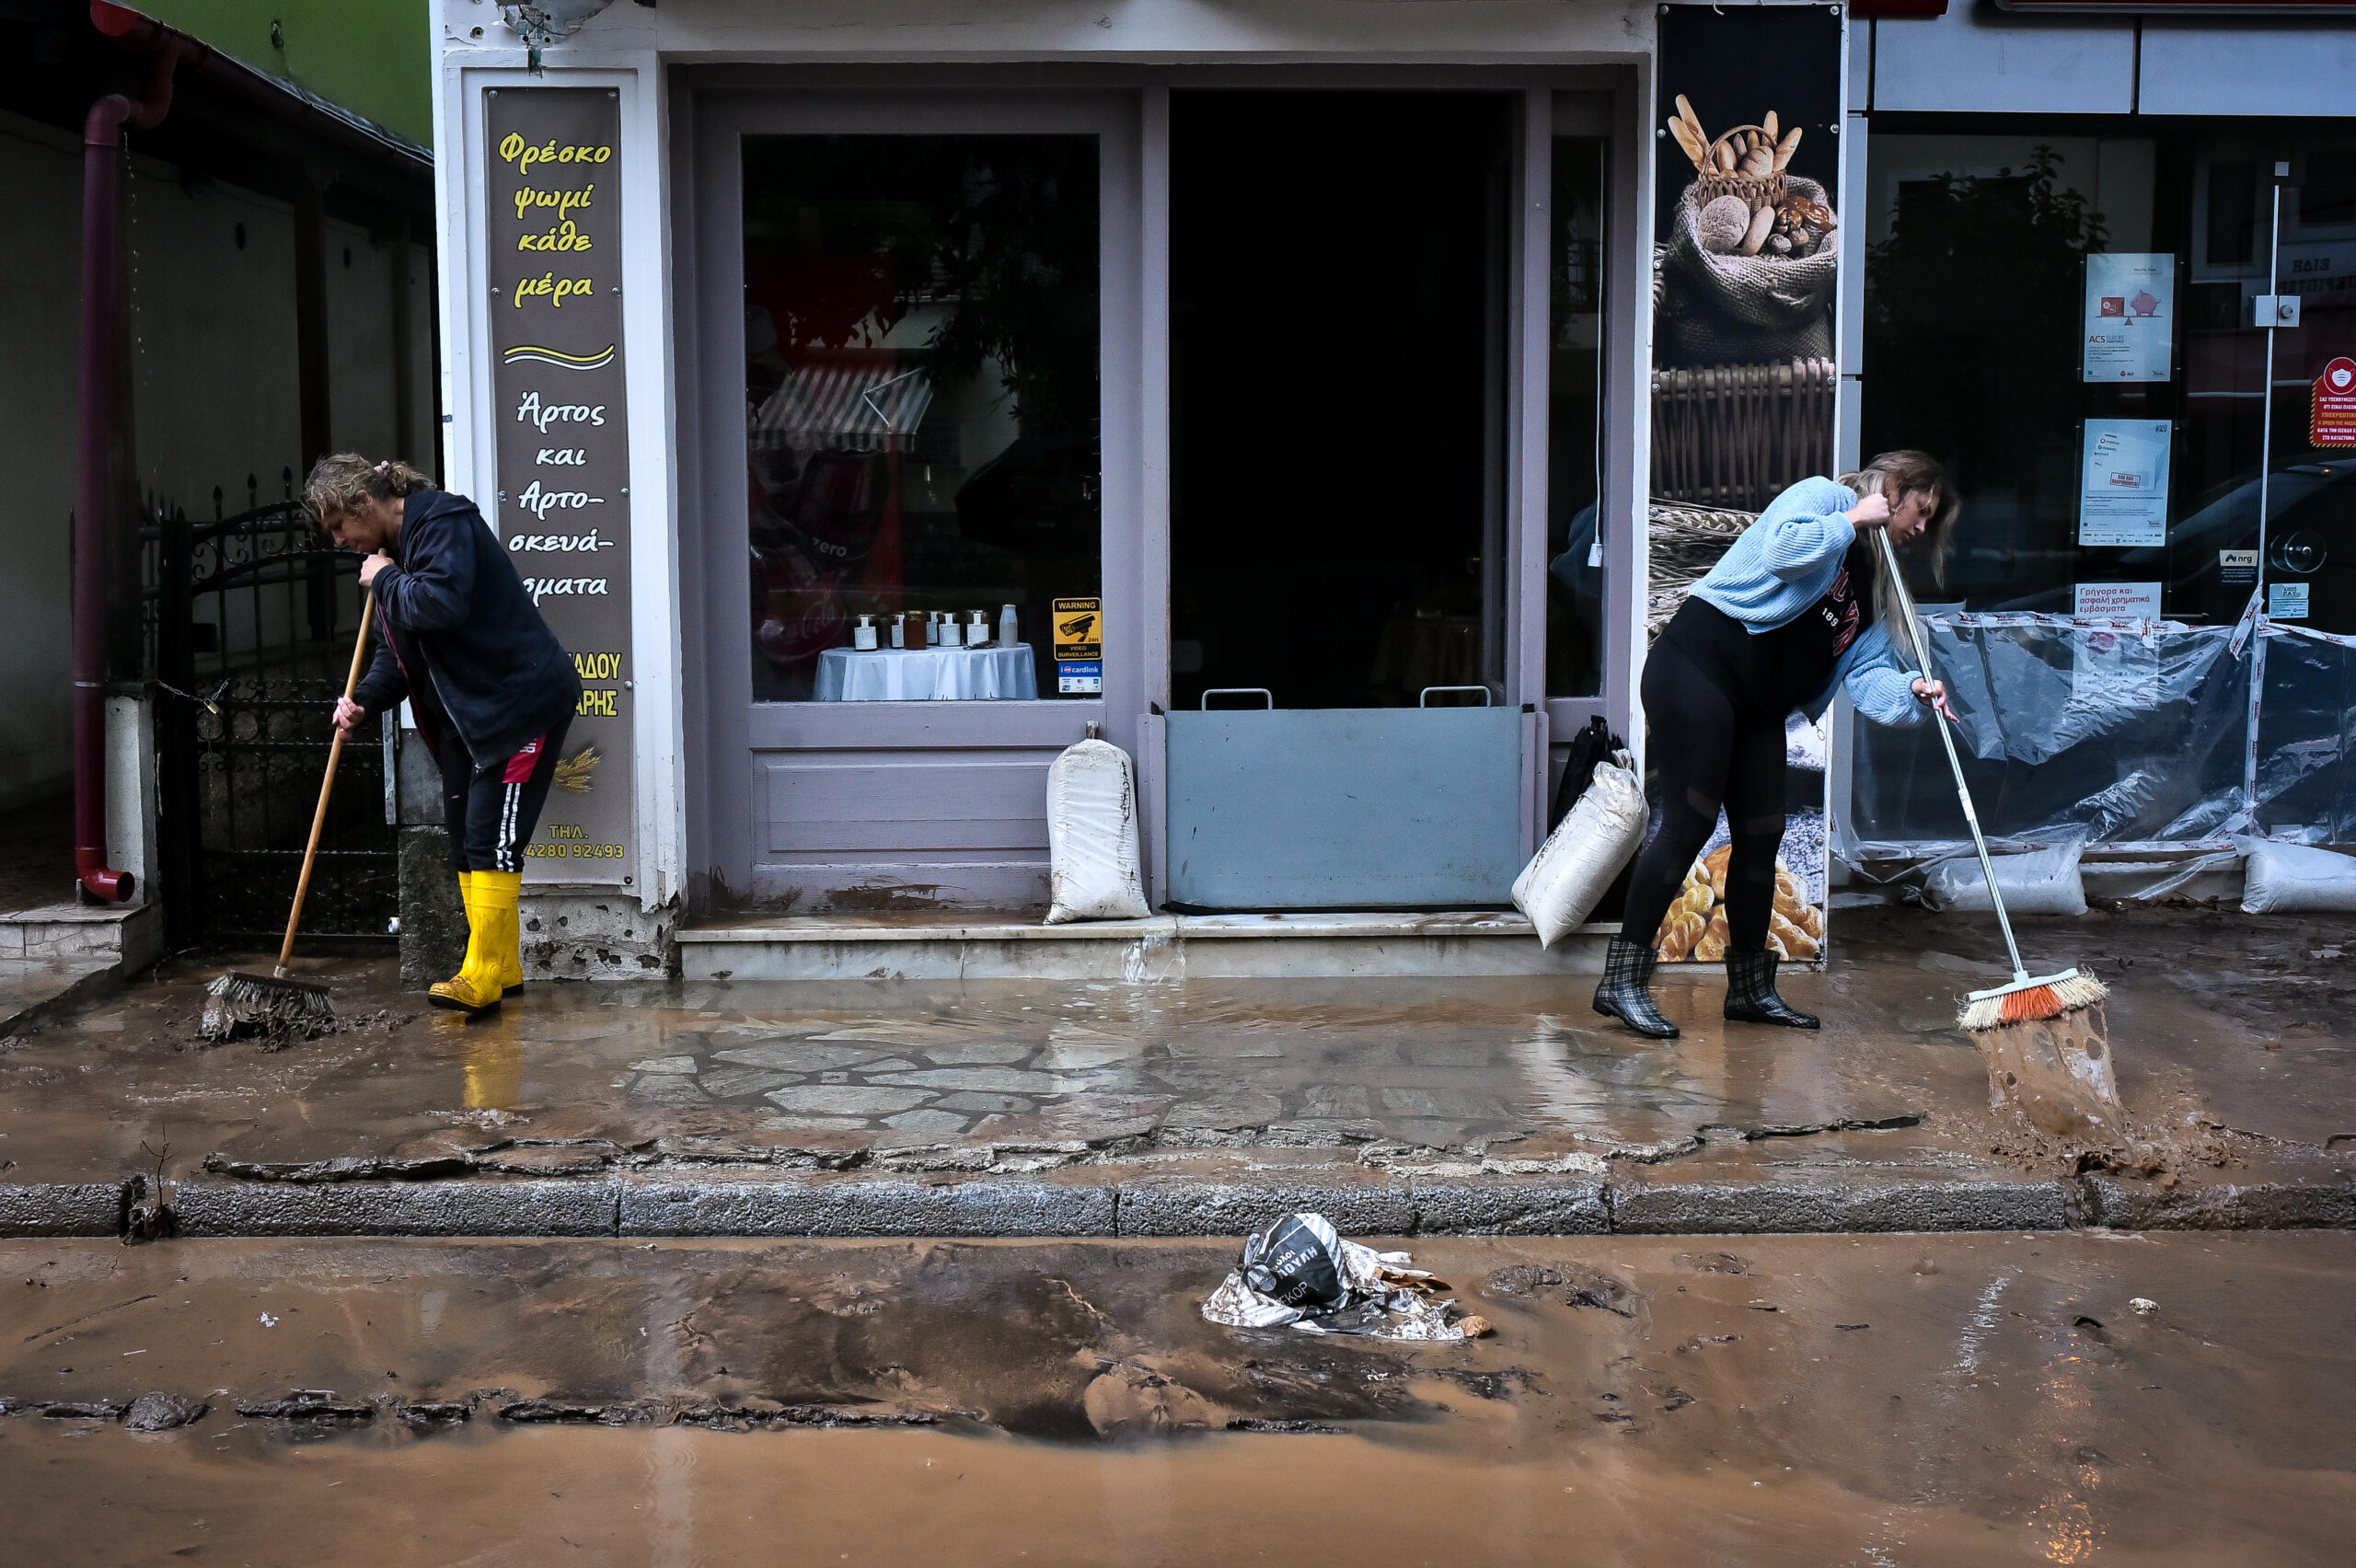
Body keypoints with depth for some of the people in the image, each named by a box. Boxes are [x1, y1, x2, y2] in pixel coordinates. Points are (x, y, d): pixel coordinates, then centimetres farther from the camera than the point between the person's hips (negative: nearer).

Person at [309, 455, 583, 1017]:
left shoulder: (443, 523, -16)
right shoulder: (391, 550, 13)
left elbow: (440, 604, -33)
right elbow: (396, 651, 13)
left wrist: (385, 580, -15)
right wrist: (363, 700, -4)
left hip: (523, 701, -10)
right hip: (464, 712, 10)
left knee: (492, 839, -11)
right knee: (463, 839, 10)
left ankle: (481, 977, -9)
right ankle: (503, 969, 18)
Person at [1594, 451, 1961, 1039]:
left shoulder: (1875, 586, 22)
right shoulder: (1822, 496, 0)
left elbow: (1869, 675, 8)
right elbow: (1782, 551, -22)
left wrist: (1913, 693, -12)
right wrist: (1853, 521, -8)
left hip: (1758, 707, 9)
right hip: (1697, 665, -9)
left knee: (1761, 835, 8)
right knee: (1689, 823, -14)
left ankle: (1750, 989, 21)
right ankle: (1622, 980, -12)